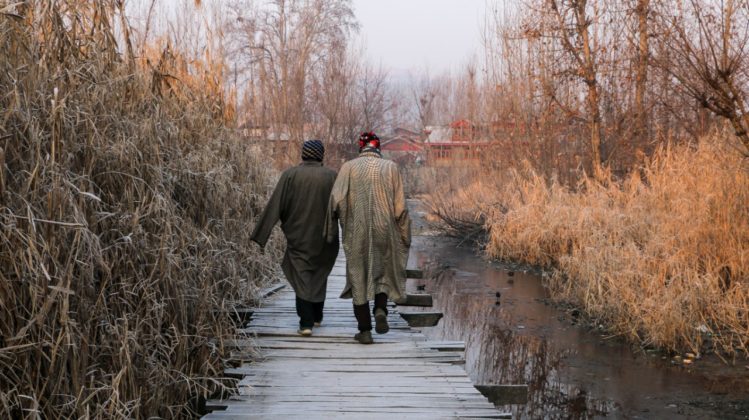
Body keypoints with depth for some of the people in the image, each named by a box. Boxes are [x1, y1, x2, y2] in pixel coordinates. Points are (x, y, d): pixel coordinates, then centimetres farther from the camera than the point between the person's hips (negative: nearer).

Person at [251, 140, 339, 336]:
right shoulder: (331, 176, -3)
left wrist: (261, 236, -5)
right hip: (323, 237, 1)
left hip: (298, 237, -1)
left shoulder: (290, 175, -5)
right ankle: (317, 317, 29)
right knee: (320, 274, 19)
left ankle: (306, 323, -9)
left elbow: (275, 205, -7)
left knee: (302, 276, 2)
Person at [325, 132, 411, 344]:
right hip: (384, 230, 0)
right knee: (384, 272, 21)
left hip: (356, 233, 0)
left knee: (359, 278, 9)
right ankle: (380, 309, -3)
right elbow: (400, 206, -2)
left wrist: (331, 231, 2)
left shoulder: (348, 167, 1)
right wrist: (405, 236, 6)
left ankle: (365, 330, 8)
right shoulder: (390, 167, 1)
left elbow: (336, 200, -7)